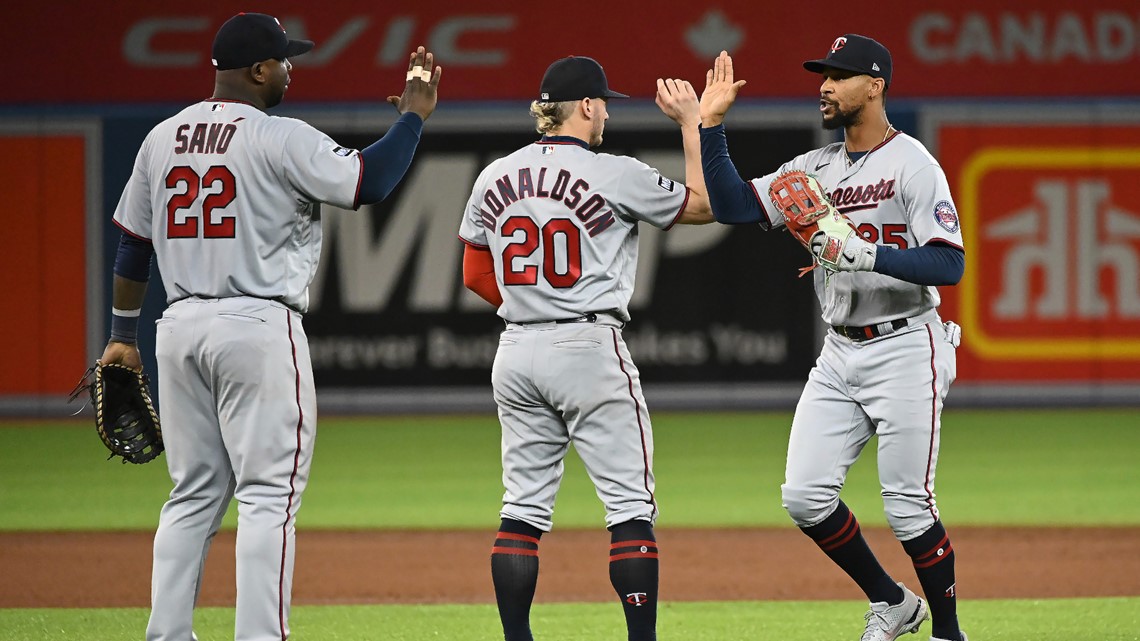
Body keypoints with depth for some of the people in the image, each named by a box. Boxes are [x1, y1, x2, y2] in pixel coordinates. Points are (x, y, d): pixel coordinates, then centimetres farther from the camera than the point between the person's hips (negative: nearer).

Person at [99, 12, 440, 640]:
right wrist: (413, 114, -1)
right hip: (259, 328, -7)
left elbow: (132, 244, 15)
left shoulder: (161, 139, 10)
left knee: (194, 494, 13)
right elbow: (368, 182, -15)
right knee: (268, 494, -4)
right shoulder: (280, 139, -10)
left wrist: (123, 332, 23)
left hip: (180, 329, 7)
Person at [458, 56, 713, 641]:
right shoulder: (614, 175, -9)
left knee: (524, 505, 9)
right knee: (630, 504, -2)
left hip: (517, 352, 6)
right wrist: (691, 121, 10)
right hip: (591, 350, -6)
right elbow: (702, 204, 3)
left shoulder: (495, 177, 7)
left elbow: (475, 275, 14)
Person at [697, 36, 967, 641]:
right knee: (804, 496, -1)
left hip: (905, 350, -7)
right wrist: (711, 124, -4)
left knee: (908, 506, -6)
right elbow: (732, 205, 3)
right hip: (839, 355, 7)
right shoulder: (814, 169, 11)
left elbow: (949, 263, -17)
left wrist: (870, 255, -28)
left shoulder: (912, 164, -9)